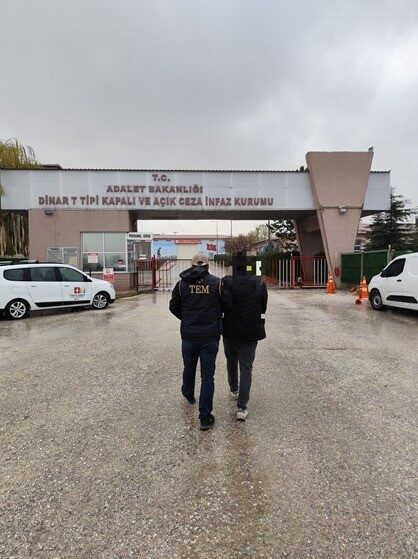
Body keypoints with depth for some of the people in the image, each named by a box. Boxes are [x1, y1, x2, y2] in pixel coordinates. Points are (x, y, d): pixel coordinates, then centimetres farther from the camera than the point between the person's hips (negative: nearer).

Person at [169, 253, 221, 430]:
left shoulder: (182, 283, -2)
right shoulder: (216, 282, -7)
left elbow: (173, 307, 6)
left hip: (188, 336, 2)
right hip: (210, 336, -2)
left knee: (189, 369, 24)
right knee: (207, 376, 4)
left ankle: (188, 395, 50)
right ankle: (205, 417, 6)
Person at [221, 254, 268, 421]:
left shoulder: (227, 282, -14)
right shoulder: (259, 283, -5)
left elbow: (225, 305, -23)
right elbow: (263, 308, 0)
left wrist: (234, 311, -2)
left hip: (231, 331, 0)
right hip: (251, 332, 1)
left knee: (231, 362, 24)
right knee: (246, 368, 6)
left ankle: (234, 390, 45)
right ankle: (242, 407, 2)